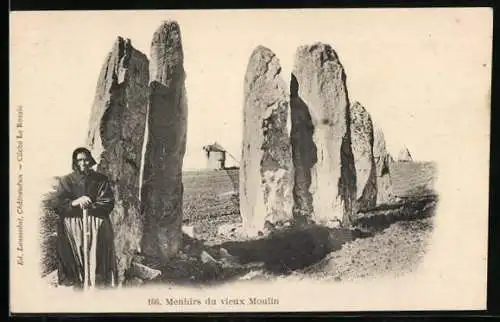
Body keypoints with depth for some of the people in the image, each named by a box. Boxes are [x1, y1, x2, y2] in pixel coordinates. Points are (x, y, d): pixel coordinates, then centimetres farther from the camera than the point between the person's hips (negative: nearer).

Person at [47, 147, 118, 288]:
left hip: (96, 220, 0)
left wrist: (89, 205, -11)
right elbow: (54, 204, 1)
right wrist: (75, 203, -15)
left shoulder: (101, 180, 13)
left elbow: (109, 203, 4)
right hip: (72, 222, 1)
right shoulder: (66, 181, 12)